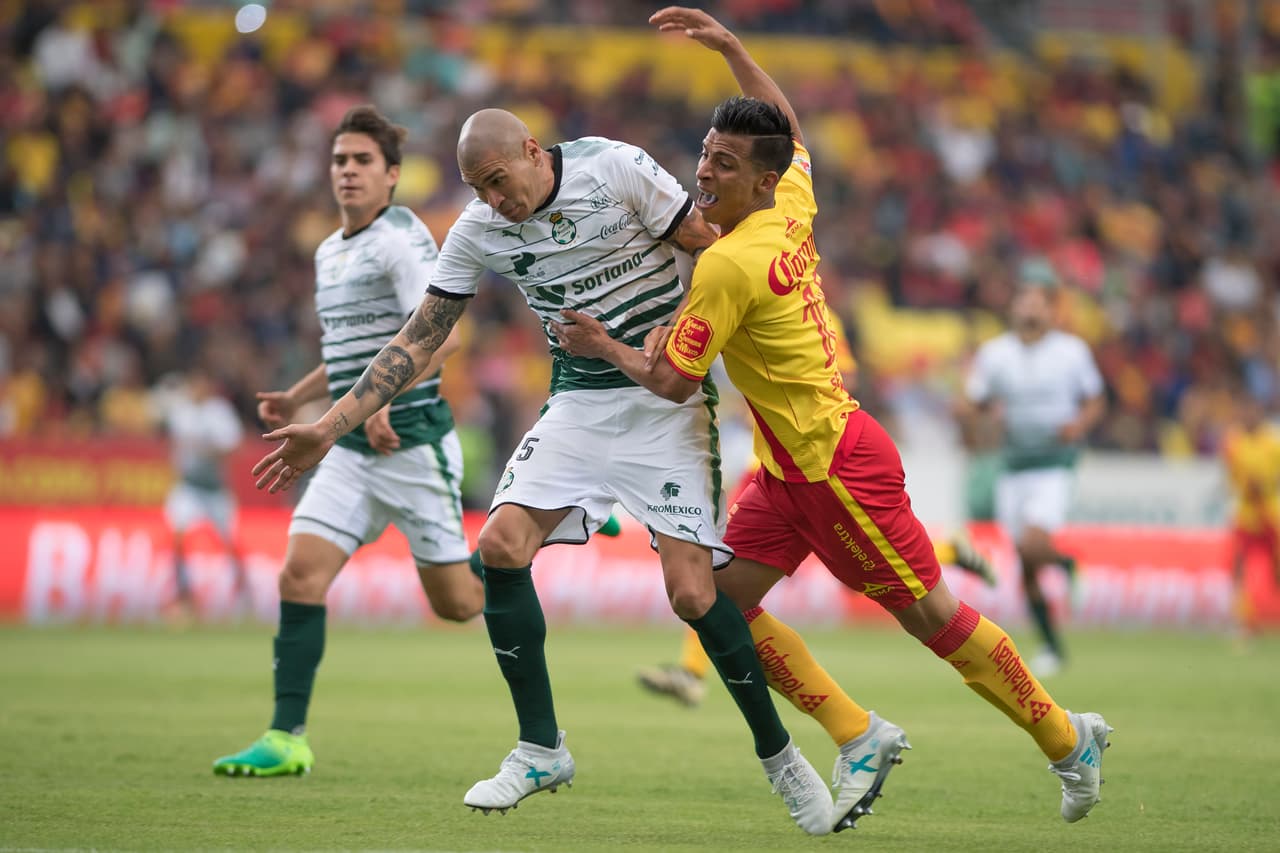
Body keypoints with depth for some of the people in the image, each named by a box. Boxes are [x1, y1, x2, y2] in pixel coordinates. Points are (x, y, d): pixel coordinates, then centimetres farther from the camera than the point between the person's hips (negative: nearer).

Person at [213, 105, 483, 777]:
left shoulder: (401, 238, -11)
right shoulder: (330, 252, 16)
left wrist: (386, 399, -28)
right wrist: (297, 399, 16)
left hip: (413, 441, -7)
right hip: (352, 450, 7)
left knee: (455, 603, -1)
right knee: (300, 572, -10)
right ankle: (287, 739, -10)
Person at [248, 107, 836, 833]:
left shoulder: (617, 168, -14)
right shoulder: (479, 230, -1)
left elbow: (714, 249, -6)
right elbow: (418, 342, 4)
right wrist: (329, 428, -2)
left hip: (668, 399, -5)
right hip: (578, 403, 5)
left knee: (692, 592, -14)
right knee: (501, 543, -14)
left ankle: (778, 753, 7)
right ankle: (541, 751, 0)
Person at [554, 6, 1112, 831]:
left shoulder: (729, 264, -22)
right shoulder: (791, 210, 2)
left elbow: (673, 382, -16)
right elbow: (790, 131, 24)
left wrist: (603, 345, -1)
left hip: (835, 466, -9)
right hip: (789, 465, 9)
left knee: (932, 615, 1)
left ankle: (1068, 739, 14)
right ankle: (862, 738, 8)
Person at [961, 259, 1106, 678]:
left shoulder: (1072, 351, -2)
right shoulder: (993, 353, 2)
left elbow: (1095, 402, 9)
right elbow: (970, 404, 5)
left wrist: (1080, 425, -12)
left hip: (1055, 464, -3)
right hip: (1013, 466, 3)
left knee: (1032, 545, -23)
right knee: (1027, 568, 3)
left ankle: (1066, 564, 11)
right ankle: (1052, 645, 18)